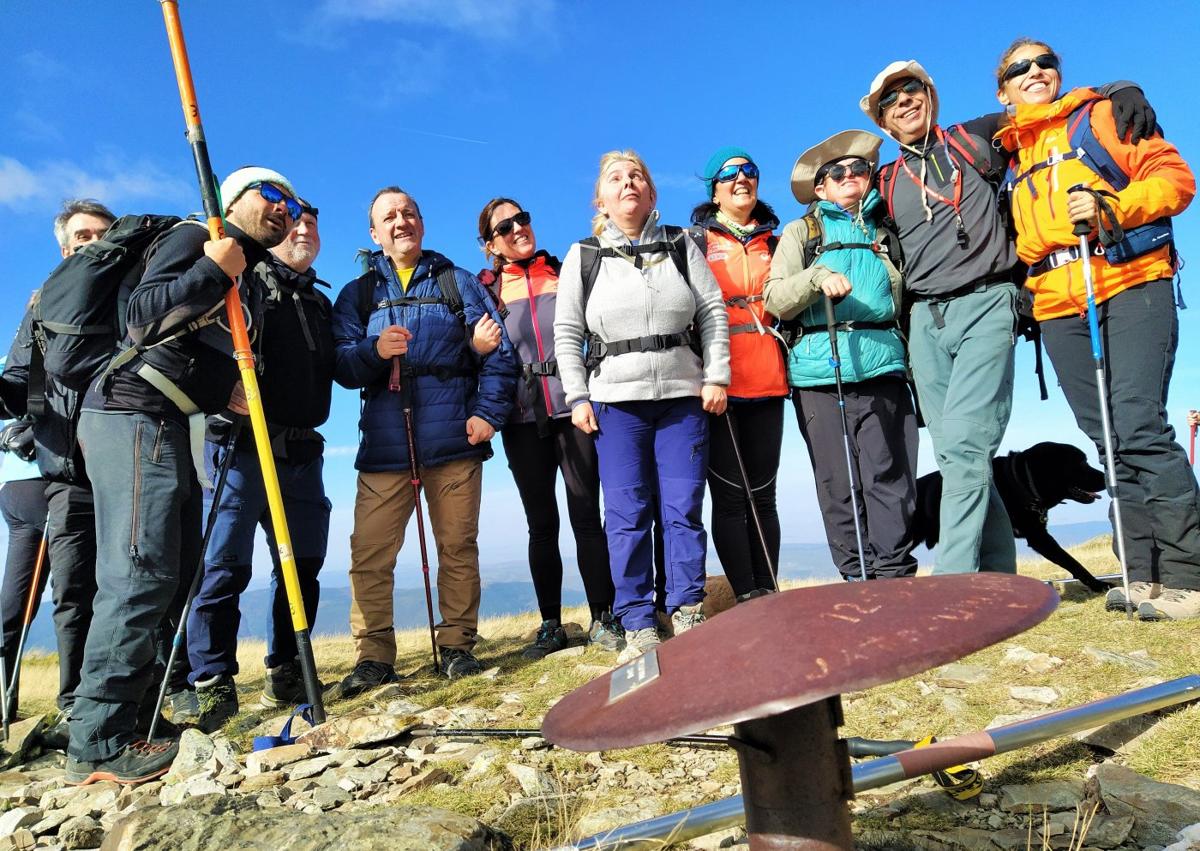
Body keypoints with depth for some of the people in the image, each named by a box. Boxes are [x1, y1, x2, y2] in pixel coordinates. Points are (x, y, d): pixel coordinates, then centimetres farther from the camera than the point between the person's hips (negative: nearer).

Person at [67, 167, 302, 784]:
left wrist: (228, 396, 9)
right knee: (142, 574, -15)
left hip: (171, 426, 10)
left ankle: (133, 716, 15)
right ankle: (99, 744, -12)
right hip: (135, 415, -10)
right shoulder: (193, 238, 0)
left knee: (175, 575, 8)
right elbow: (141, 317, -13)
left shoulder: (250, 279, 24)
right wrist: (211, 270, -16)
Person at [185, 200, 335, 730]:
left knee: (303, 564, 8)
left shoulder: (321, 301, 23)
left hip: (301, 450, 6)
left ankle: (285, 677, 20)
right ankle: (213, 686, 6)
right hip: (240, 442, -6)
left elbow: (337, 372, 23)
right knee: (226, 566, -5)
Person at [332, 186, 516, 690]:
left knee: (458, 546, 3)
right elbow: (341, 365, 5)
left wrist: (488, 411, -5)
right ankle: (373, 657, 5)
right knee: (370, 553, -5)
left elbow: (498, 352, 7)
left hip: (454, 440, 0)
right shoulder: (357, 294, 16)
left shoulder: (458, 283, 15)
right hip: (384, 442, 1)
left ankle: (457, 647, 15)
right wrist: (374, 351, -16)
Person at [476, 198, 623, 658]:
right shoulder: (486, 289, 12)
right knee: (541, 523, 5)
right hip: (523, 418, 1)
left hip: (573, 407, -1)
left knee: (586, 515, -2)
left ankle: (603, 619, 7)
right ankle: (551, 625, 14)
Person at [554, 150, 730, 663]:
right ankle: (638, 628, 7)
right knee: (627, 515, -1)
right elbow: (567, 333, 7)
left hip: (683, 395, 1)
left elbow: (713, 311, 8)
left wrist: (716, 376, -1)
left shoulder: (680, 246, 11)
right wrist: (577, 397, -1)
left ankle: (688, 616, 12)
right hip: (615, 400, -1)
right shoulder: (583, 257, 8)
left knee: (684, 509, 1)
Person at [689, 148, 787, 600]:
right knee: (730, 494, -3)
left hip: (766, 380, 4)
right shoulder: (694, 240, 8)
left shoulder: (774, 244, 19)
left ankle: (768, 592, 11)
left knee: (762, 493, 6)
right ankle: (748, 596, 2)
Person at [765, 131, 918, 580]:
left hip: (882, 364, 2)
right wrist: (818, 277, -15)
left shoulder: (888, 229, 22)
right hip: (820, 370, -1)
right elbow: (776, 299, 2)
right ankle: (855, 578, 7)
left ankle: (893, 575, 2)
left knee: (889, 475, -5)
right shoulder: (802, 231, 15)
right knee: (838, 483, -1)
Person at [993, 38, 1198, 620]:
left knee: (1138, 427, -17)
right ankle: (1146, 573, 8)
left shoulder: (1099, 115, 8)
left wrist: (1112, 206, -16)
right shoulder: (1010, 158, 21)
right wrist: (1029, 284, 10)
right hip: (1060, 310, 5)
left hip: (1131, 288, -5)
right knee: (1109, 440, 3)